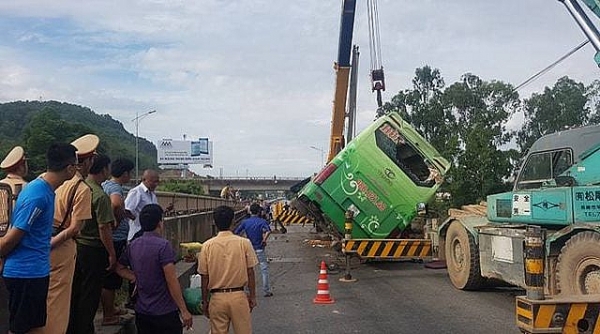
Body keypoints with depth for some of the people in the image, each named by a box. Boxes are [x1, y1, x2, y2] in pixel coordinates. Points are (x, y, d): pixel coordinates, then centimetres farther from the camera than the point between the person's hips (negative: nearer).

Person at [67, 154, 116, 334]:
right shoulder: (100, 196, -19)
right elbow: (104, 228, -20)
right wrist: (112, 254, -13)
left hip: (75, 244, 7)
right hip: (93, 249, -7)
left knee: (75, 290, 18)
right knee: (90, 294, 6)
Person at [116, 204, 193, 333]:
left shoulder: (132, 245, 3)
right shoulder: (163, 245, -17)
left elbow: (119, 268, 19)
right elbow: (171, 281, -20)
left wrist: (136, 278, 9)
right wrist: (184, 311, -15)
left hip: (141, 312, 6)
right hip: (165, 312, -6)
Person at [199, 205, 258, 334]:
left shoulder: (207, 246, -5)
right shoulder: (244, 243, -7)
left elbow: (204, 277, 0)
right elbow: (250, 272, -3)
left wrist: (204, 301, 10)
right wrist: (252, 296, 9)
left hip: (217, 298, 1)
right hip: (239, 296, -1)